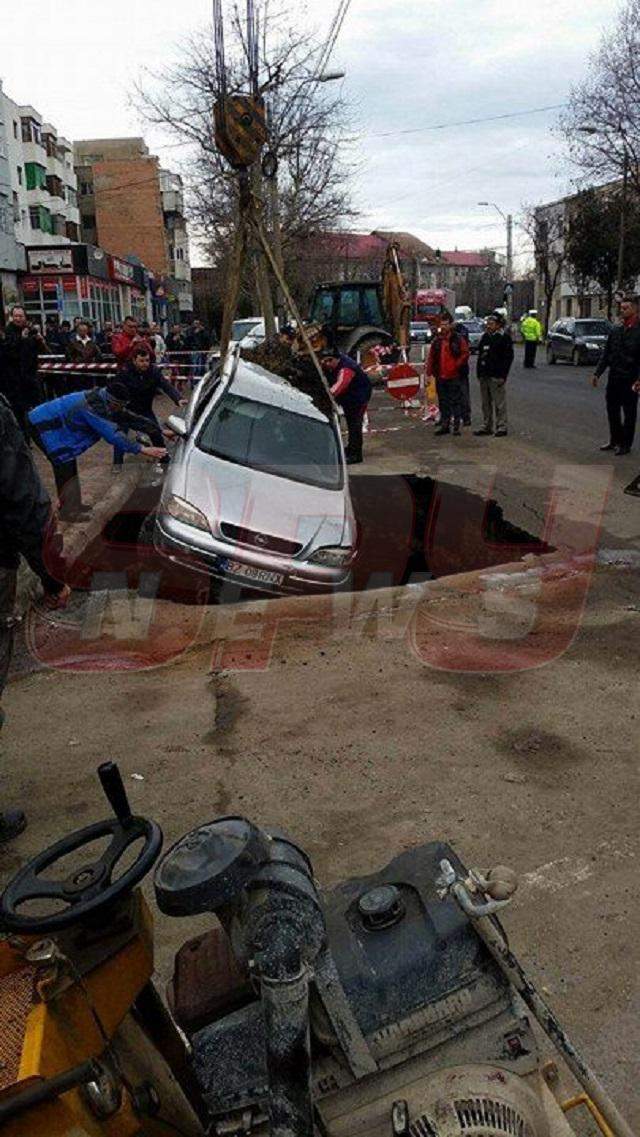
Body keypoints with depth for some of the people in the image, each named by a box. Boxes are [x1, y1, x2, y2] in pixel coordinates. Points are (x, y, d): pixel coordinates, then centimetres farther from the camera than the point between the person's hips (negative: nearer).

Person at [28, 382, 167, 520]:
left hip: (55, 425, 10)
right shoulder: (92, 408, -32)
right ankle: (69, 512, 0)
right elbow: (112, 434, -36)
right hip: (44, 425, -10)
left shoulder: (99, 400, -4)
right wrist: (142, 449, -37)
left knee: (69, 467, 15)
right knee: (65, 468, -8)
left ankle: (73, 505, 24)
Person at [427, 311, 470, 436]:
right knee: (443, 402, 11)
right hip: (440, 376, 5)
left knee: (456, 401, -2)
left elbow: (465, 354, -5)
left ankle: (456, 425, 3)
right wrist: (430, 372, 5)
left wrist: (456, 365, -14)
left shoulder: (458, 339, -2)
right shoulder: (437, 340, 11)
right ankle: (444, 425, 19)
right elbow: (431, 356, 12)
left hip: (454, 376, -5)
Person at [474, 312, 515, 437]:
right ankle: (487, 426, 20)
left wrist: (502, 375, -16)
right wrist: (479, 373, 13)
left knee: (499, 403, -4)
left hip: (496, 376, -7)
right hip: (484, 375, 7)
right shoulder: (485, 336, 15)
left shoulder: (504, 337, -5)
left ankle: (501, 427, 2)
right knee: (486, 403, 11)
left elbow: (508, 357, -10)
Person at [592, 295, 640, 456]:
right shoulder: (615, 330, 8)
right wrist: (597, 373, 8)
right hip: (614, 377, 6)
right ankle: (615, 440, 28)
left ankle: (625, 444, 14)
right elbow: (606, 354, 13)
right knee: (612, 411, 13)